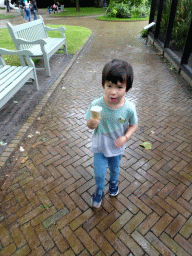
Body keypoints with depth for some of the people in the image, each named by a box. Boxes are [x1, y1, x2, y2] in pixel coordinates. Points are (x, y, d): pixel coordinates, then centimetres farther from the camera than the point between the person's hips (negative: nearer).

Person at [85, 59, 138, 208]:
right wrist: (92, 124, -36)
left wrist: (125, 137, -23)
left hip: (117, 147, 1)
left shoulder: (129, 108, -25)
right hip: (100, 146, -1)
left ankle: (114, 182, 63)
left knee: (114, 168, 28)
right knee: (99, 173, 13)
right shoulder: (96, 105, -26)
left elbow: (134, 125, -7)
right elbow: (89, 124, -13)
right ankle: (99, 191, 47)